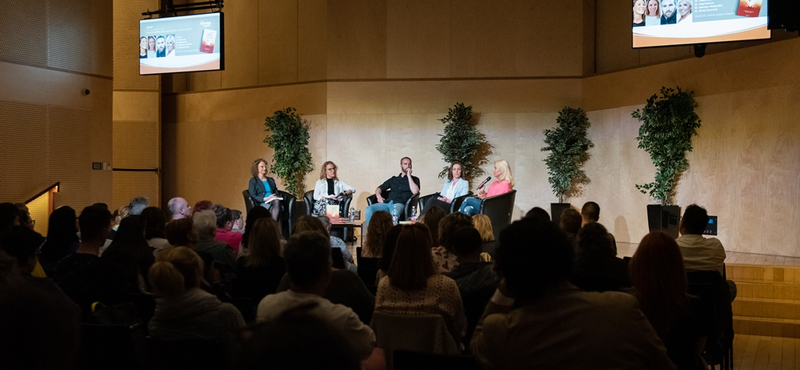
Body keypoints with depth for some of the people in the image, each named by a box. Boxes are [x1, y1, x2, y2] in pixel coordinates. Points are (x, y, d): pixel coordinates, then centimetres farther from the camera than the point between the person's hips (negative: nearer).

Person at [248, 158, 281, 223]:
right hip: (262, 204, -4)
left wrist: (276, 198, -1)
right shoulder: (253, 181, 12)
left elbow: (276, 193, 24)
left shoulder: (271, 180, 30)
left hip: (273, 202, 4)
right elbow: (253, 196, -1)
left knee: (277, 202, -38)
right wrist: (266, 198, -15)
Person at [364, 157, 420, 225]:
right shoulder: (394, 179, 29)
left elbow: (415, 191, -2)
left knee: (394, 213, -42)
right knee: (369, 209, -24)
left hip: (399, 204, -4)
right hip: (387, 202, 4)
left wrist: (409, 175, 3)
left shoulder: (414, 179, 19)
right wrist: (378, 196, 2)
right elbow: (379, 188, 26)